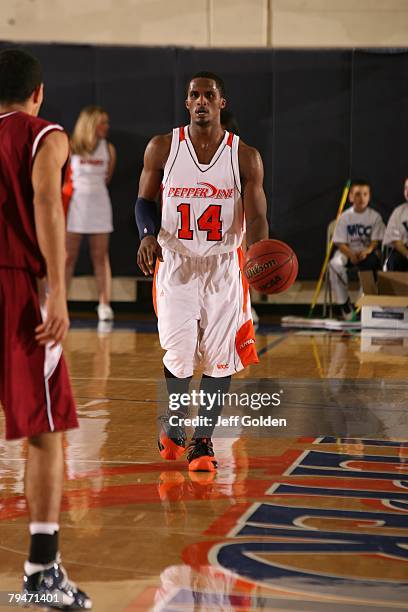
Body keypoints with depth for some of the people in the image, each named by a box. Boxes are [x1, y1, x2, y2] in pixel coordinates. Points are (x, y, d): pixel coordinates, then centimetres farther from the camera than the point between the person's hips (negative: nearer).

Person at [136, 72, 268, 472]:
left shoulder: (245, 157, -3)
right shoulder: (162, 149, -2)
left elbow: (256, 217, -5)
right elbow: (145, 199, 7)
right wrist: (148, 235, -14)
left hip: (224, 266, 1)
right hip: (175, 263, 0)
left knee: (219, 357, 1)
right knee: (179, 355, -5)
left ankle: (202, 440, 17)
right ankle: (173, 420, 26)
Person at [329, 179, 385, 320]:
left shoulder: (375, 216, -2)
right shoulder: (344, 217, -2)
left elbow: (376, 241, -6)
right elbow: (340, 243, -5)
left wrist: (367, 251, -28)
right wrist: (351, 254, -24)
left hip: (367, 252, 0)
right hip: (347, 251, 0)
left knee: (372, 263, -36)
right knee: (335, 264, -32)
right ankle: (343, 302, -19)